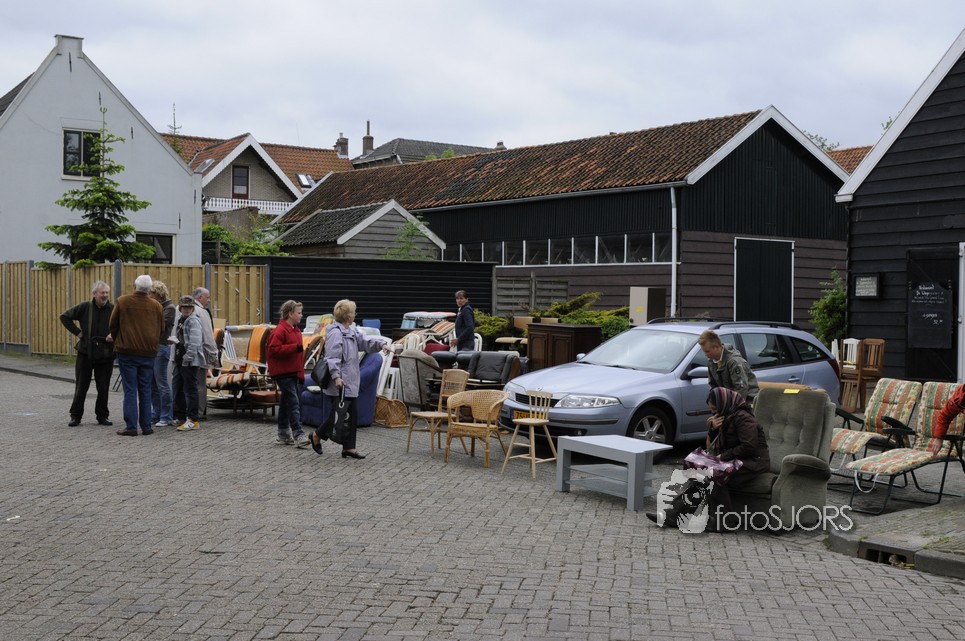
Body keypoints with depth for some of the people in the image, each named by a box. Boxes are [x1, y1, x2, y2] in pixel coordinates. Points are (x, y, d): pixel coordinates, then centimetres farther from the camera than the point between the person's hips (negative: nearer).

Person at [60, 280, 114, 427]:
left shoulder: (113, 309, -3)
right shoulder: (85, 307, -4)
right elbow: (64, 317, 5)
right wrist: (77, 332, -2)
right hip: (85, 353, 0)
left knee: (103, 387, 5)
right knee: (81, 386, 5)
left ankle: (102, 416, 17)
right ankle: (76, 416, 14)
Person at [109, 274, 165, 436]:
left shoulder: (123, 302, -4)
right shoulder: (156, 306, 3)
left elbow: (113, 325, 4)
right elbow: (161, 331, 10)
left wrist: (115, 338, 24)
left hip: (127, 352, -2)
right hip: (149, 353, 2)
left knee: (130, 390, 1)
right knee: (145, 391, 10)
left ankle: (131, 427, -2)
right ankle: (146, 426, 10)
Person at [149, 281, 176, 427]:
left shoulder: (169, 308, -8)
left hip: (161, 347, -8)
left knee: (162, 384, -4)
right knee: (152, 384, 11)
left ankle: (166, 417, 2)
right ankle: (155, 415, 19)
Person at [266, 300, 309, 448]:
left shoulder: (296, 330, 17)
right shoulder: (279, 331, -13)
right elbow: (274, 350, -21)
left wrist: (301, 372, 22)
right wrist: (295, 348, -23)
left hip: (294, 373, 9)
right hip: (283, 373, -9)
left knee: (286, 403, 14)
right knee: (293, 403, -14)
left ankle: (283, 435, 20)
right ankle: (298, 435, -16)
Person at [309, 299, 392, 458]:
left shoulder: (352, 331, 14)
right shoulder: (335, 333, -17)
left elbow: (365, 341, 15)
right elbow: (332, 358, -22)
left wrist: (382, 344, -2)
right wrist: (336, 377, -28)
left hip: (350, 383, 10)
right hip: (339, 384, -10)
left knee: (352, 415, 11)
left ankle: (349, 448, 16)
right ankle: (317, 435, 19)